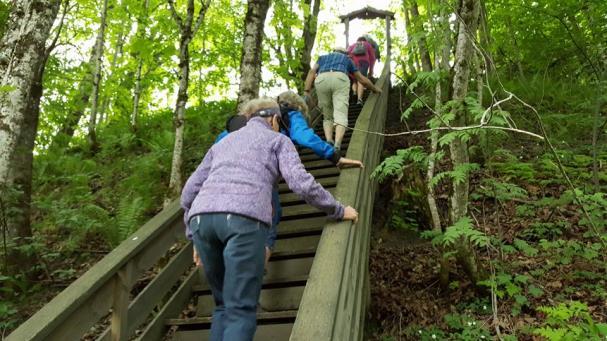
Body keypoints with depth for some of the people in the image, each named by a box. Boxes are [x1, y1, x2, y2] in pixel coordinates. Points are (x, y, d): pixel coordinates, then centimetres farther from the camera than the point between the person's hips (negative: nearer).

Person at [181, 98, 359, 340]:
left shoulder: (222, 143, 35)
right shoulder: (278, 140, 21)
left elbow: (189, 192, 28)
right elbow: (302, 184, 3)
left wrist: (194, 237, 33)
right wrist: (339, 211, 15)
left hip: (202, 217, 5)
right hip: (244, 218, -5)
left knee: (224, 304, 19)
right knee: (240, 309, -1)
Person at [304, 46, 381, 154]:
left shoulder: (323, 57, 38)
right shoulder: (347, 60, 38)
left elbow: (312, 71, 18)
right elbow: (362, 79, 42)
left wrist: (306, 92, 8)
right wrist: (375, 89, 59)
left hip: (322, 81, 2)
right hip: (340, 80, -1)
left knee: (328, 117, 15)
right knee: (341, 117, -12)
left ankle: (329, 141, -12)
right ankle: (337, 145, -39)